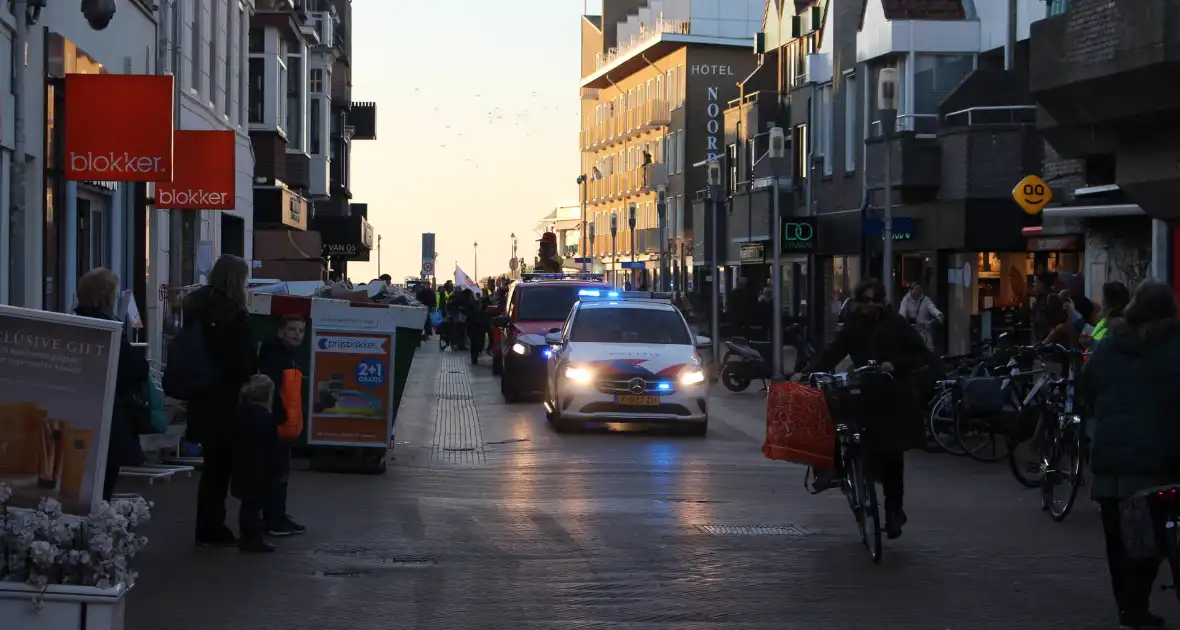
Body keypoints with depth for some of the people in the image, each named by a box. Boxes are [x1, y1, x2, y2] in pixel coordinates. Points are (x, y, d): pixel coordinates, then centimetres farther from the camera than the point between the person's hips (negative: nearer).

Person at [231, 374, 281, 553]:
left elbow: (236, 443, 14)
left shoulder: (240, 414, 10)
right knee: (255, 504, -4)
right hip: (259, 471, -8)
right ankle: (253, 540, -3)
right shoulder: (265, 418, -13)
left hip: (242, 467, 8)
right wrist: (275, 471, -7)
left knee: (248, 504, 15)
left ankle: (248, 539, 21)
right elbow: (271, 448, -14)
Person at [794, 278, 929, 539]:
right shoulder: (853, 327, 5)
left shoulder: (895, 324, -3)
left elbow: (920, 354, -3)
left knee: (891, 456, -1)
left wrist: (894, 365, -18)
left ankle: (894, 510, 10)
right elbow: (831, 354, -5)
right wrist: (806, 373, -19)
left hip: (895, 399, -3)